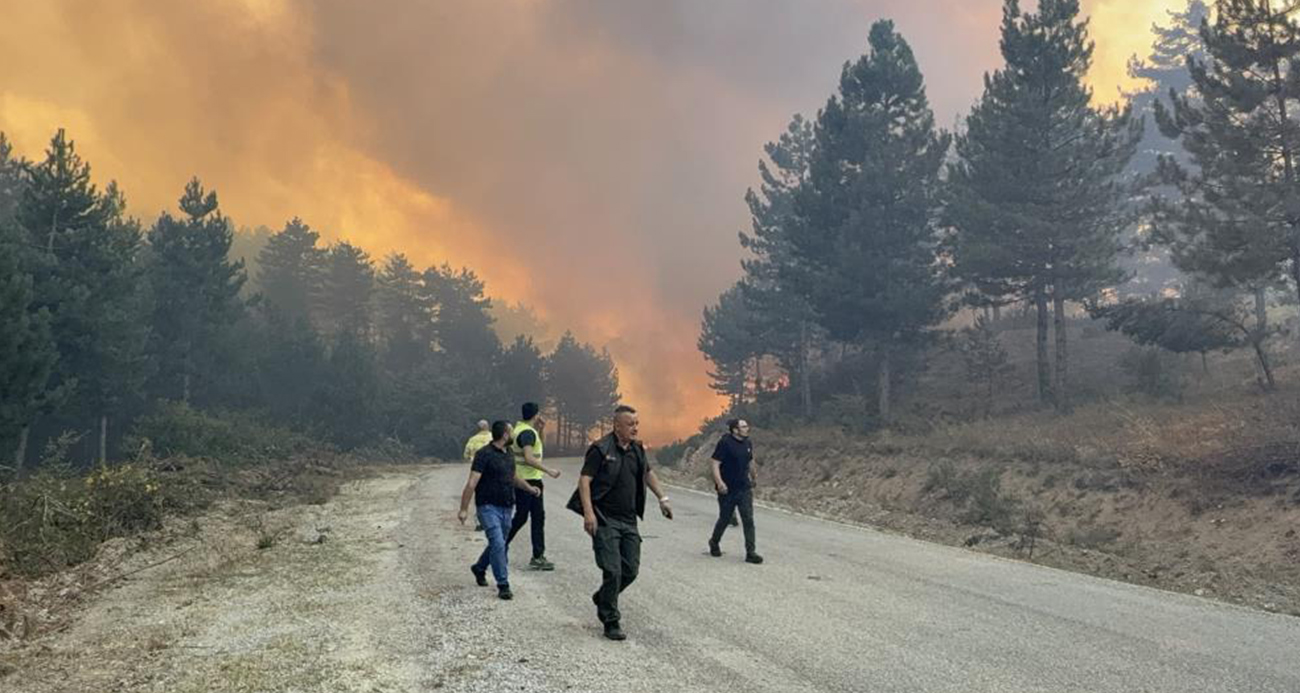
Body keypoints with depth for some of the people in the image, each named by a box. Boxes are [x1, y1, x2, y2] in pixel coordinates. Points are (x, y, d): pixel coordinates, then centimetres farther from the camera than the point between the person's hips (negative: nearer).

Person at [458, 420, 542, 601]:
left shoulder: (508, 453, 11)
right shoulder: (484, 454, -13)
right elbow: (472, 483, -17)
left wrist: (529, 488, 12)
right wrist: (464, 508, -20)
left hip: (506, 507, 8)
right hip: (488, 506, -8)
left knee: (498, 543, 17)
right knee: (498, 543, -14)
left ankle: (479, 568, 42)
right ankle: (503, 585, -6)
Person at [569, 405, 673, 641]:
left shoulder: (637, 449, 10)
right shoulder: (600, 450, -11)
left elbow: (648, 474, 27)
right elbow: (584, 480, -14)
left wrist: (662, 499, 25)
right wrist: (588, 512, -24)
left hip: (629, 521, 7)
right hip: (605, 521, -7)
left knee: (631, 570, 7)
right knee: (613, 571, -8)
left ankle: (602, 598, 33)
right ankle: (611, 623, 6)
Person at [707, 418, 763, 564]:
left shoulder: (748, 443, 6)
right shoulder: (725, 443, -13)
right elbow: (715, 464, -17)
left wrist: (752, 480, 28)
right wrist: (719, 482, -29)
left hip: (744, 488, 4)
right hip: (727, 490, -4)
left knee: (748, 520, -4)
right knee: (724, 519, 11)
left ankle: (750, 552, -3)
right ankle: (714, 542, 37)